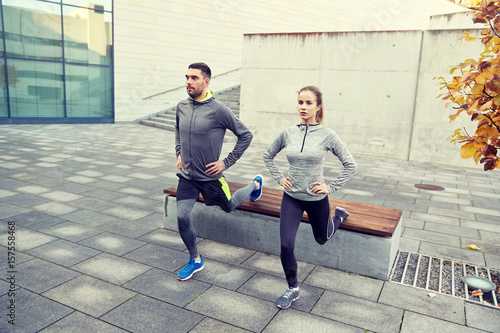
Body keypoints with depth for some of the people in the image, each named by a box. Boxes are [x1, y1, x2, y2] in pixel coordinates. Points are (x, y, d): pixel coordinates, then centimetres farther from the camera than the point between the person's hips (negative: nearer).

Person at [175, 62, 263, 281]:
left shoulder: (218, 110, -19)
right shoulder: (181, 107, -2)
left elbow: (245, 135, -12)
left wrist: (227, 162, -12)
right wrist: (179, 154, 9)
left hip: (210, 177, -4)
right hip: (187, 176, 4)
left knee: (229, 207, 19)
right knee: (182, 218, -4)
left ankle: (255, 184, 49)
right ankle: (195, 260, 20)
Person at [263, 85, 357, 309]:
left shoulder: (327, 135, -13)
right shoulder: (288, 133, -6)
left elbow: (350, 165, -6)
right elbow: (268, 156, 11)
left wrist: (331, 187, -9)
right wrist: (279, 178, 3)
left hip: (317, 199, -1)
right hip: (291, 198, 1)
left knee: (321, 239, 22)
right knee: (286, 245, -8)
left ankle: (338, 215, 55)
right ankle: (293, 289, 15)